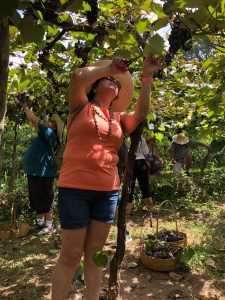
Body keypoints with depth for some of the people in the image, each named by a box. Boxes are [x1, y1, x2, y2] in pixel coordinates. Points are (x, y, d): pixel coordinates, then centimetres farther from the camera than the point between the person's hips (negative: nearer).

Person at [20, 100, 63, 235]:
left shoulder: (50, 134, -14)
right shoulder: (45, 134, 13)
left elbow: (34, 121, -17)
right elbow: (36, 121, 22)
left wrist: (26, 108, -4)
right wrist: (28, 108, 16)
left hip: (43, 174, -10)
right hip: (35, 172, 10)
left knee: (45, 200, -2)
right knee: (36, 199, 17)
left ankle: (49, 225, 8)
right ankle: (40, 222, 29)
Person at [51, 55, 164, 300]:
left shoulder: (119, 118, 14)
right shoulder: (81, 107, 4)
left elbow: (141, 113, -5)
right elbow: (77, 77, -13)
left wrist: (147, 76, -5)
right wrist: (110, 67, -3)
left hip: (108, 192, 4)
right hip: (75, 189, -4)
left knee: (95, 252, 14)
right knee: (71, 255, 3)